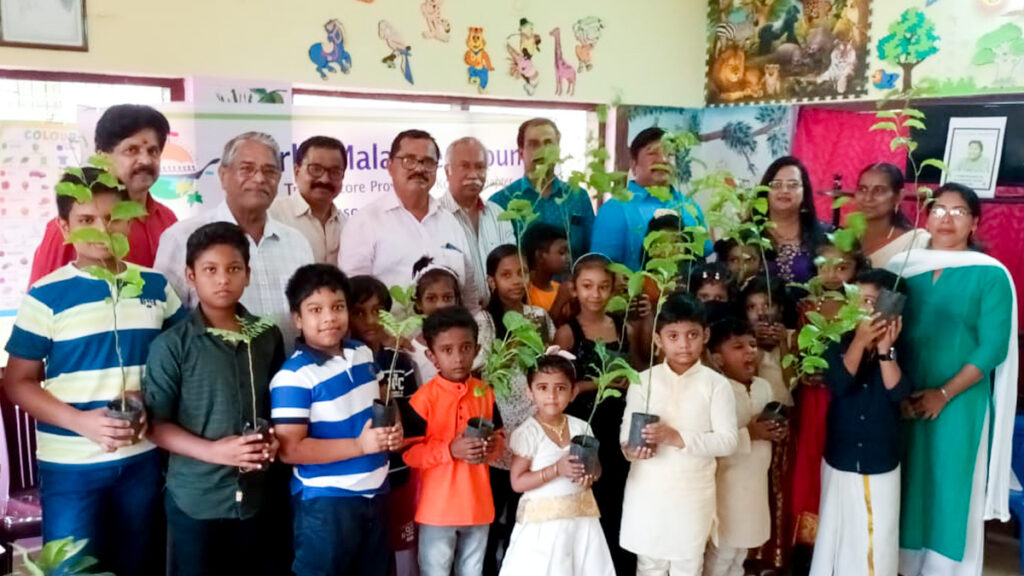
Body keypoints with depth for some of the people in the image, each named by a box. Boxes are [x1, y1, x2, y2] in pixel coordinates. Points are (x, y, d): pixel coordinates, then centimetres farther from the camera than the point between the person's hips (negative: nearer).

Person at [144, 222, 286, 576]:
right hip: (195, 500, -3)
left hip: (258, 496, 3)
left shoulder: (268, 337, 3)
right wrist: (213, 450, -20)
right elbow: (157, 423, -8)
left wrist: (276, 440, -6)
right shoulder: (171, 346, -8)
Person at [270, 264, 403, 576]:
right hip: (324, 502, -7)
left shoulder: (363, 353, 2)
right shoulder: (294, 376, -21)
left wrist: (394, 427, -4)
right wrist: (359, 445, -26)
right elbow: (289, 449, -23)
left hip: (374, 493, 7)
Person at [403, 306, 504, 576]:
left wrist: (493, 447, -10)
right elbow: (409, 453, -14)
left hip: (478, 505, 5)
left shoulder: (485, 393, 2)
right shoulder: (424, 398, -14)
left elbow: (499, 436, 13)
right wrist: (450, 450, -24)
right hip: (438, 507, -4)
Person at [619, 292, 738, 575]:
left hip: (692, 493, -1)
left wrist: (677, 437, -24)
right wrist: (631, 448, -26)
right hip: (647, 491, 1)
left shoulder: (716, 384, -8)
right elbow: (626, 432, -3)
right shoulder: (643, 381, -3)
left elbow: (728, 441, -13)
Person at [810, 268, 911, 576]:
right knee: (838, 536, 13)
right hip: (840, 463, 1)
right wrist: (861, 340, -25)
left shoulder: (898, 349, -5)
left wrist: (885, 348, -28)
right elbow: (838, 385, -20)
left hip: (882, 466, 0)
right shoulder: (839, 345, -4)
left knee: (877, 537, 8)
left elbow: (899, 392, -19)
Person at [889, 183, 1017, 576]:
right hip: (905, 399, 3)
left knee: (950, 487, 5)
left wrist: (944, 393, -14)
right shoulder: (904, 268, 4)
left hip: (959, 403, -3)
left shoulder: (991, 275, -5)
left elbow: (993, 348, -9)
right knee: (908, 483, 9)